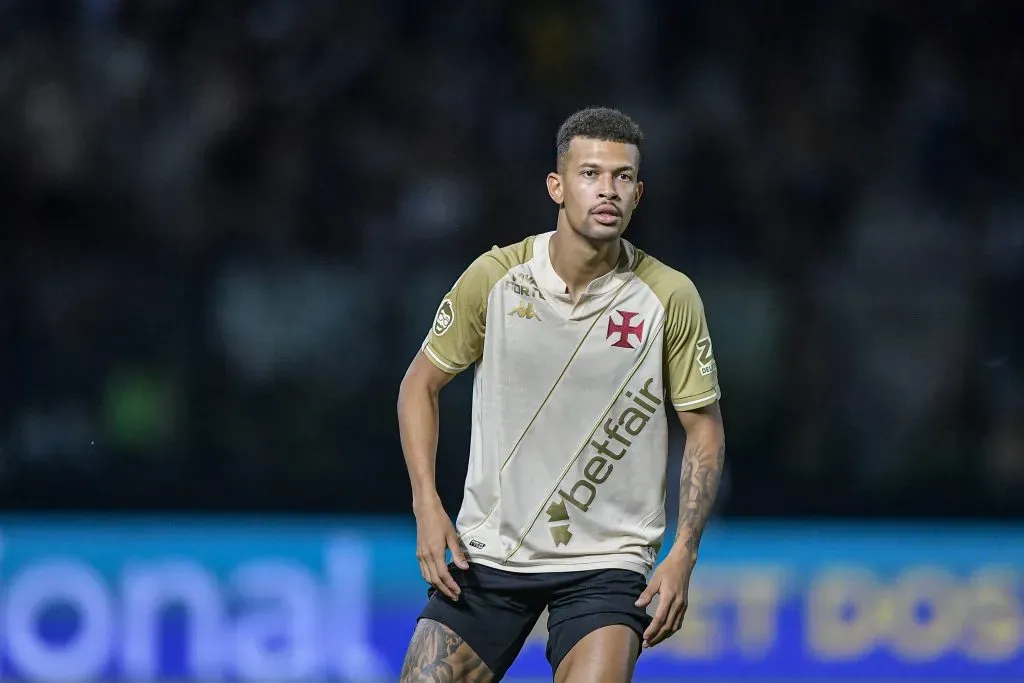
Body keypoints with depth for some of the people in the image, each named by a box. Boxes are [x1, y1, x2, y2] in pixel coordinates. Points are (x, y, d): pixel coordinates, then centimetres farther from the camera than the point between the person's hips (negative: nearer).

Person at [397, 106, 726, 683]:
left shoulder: (670, 297, -7)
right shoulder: (493, 278, -5)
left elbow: (705, 427, 2)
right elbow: (421, 384, 8)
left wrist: (683, 554, -8)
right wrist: (427, 505, -3)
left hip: (607, 563, -2)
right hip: (490, 550, 2)